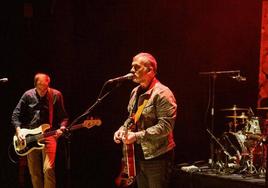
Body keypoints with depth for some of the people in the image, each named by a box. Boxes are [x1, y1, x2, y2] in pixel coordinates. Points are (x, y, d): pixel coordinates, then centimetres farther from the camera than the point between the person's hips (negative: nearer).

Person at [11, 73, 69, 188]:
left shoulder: (56, 95, -1)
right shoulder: (28, 95, 2)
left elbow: (63, 116, 5)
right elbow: (16, 114, 8)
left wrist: (61, 128, -13)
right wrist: (18, 130, -5)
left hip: (49, 135, -2)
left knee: (48, 168, -17)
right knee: (34, 172, 8)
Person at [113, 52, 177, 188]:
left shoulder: (162, 93, -17)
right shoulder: (135, 92, 12)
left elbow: (166, 126, -23)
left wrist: (137, 136, -25)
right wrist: (122, 129, 5)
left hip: (157, 157, -8)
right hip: (139, 155, 9)